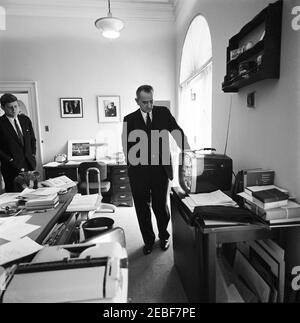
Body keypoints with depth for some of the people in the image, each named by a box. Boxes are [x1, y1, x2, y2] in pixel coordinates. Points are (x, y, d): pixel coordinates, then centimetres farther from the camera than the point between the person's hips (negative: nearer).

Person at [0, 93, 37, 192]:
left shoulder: (25, 119, 9)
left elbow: (33, 139, 18)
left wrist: (33, 155, 8)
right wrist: (10, 160, -12)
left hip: (29, 165, 4)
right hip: (12, 168, -4)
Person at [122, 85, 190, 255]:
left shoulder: (164, 112, 5)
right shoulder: (130, 119, 3)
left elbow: (178, 132, -3)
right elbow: (128, 146, 2)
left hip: (160, 168, 0)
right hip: (139, 171, 1)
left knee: (160, 206, 10)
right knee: (142, 208, 9)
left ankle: (164, 236, 37)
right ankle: (148, 240, 32)